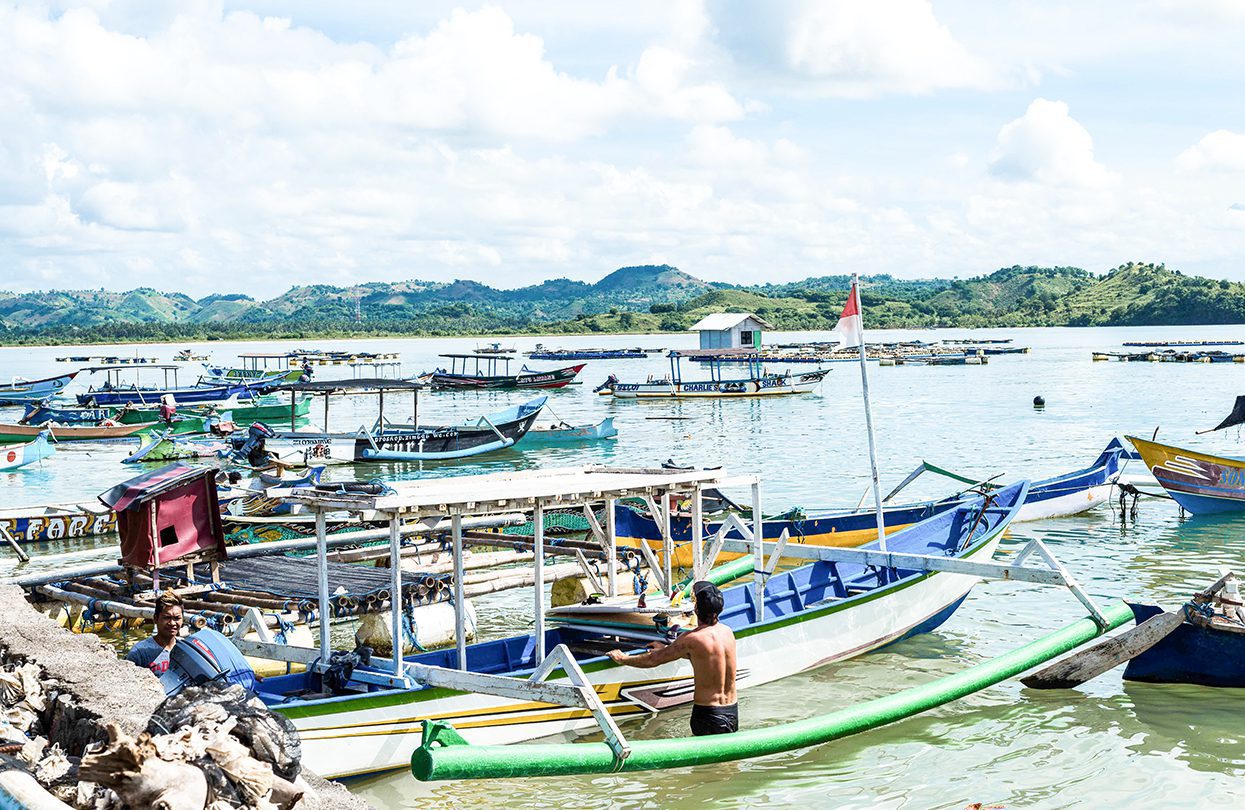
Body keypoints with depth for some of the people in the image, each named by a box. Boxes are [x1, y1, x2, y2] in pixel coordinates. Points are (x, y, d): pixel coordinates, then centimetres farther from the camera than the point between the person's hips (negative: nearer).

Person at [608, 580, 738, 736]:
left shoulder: (692, 639, -17)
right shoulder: (728, 631, 3)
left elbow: (653, 660, -6)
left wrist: (623, 659, 11)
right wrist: (667, 648, 32)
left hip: (707, 714, -6)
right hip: (732, 711, 6)